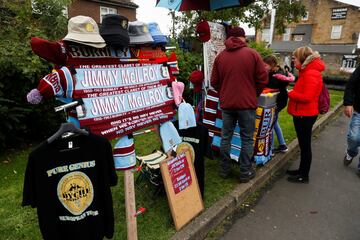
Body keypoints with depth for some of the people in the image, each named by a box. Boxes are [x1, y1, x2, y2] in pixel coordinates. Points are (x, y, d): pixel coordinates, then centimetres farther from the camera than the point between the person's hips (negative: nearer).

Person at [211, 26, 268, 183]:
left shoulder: (220, 56, 2)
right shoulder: (252, 54, -4)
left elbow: (214, 82, 5)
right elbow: (263, 79, -3)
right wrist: (254, 94, 13)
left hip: (226, 104, 3)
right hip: (247, 103, -2)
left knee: (225, 137, 13)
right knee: (247, 139, 8)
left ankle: (224, 170, 22)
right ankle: (245, 173, 15)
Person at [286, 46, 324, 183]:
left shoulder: (311, 74, -20)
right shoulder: (307, 71, 13)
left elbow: (307, 97, -27)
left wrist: (290, 94, -14)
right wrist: (293, 92, -1)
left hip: (305, 115, -10)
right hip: (302, 113, 10)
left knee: (305, 145, 2)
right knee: (303, 144, 19)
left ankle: (304, 176, 16)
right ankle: (302, 170, 33)